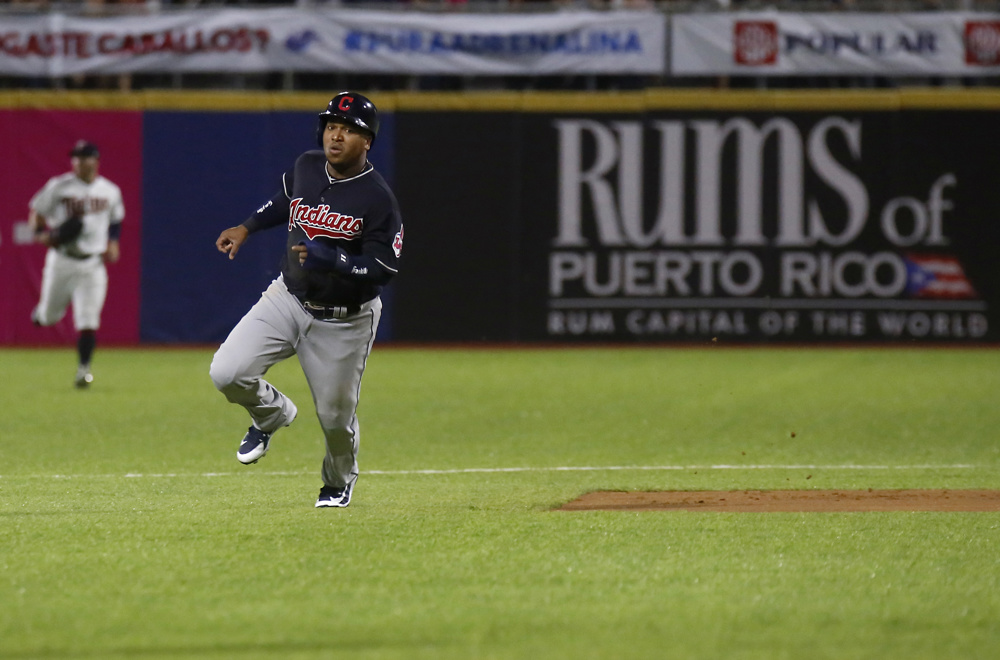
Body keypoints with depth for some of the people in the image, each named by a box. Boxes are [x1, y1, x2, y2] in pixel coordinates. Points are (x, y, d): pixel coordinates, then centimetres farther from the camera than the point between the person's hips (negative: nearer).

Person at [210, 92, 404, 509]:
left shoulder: (377, 199, -20)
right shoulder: (306, 167, -3)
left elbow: (386, 267, -23)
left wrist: (329, 259, -31)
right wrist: (247, 228, 11)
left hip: (345, 323, -4)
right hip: (289, 299, 4)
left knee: (336, 415, 6)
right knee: (227, 373, -14)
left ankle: (339, 482, 40)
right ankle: (272, 414, 20)